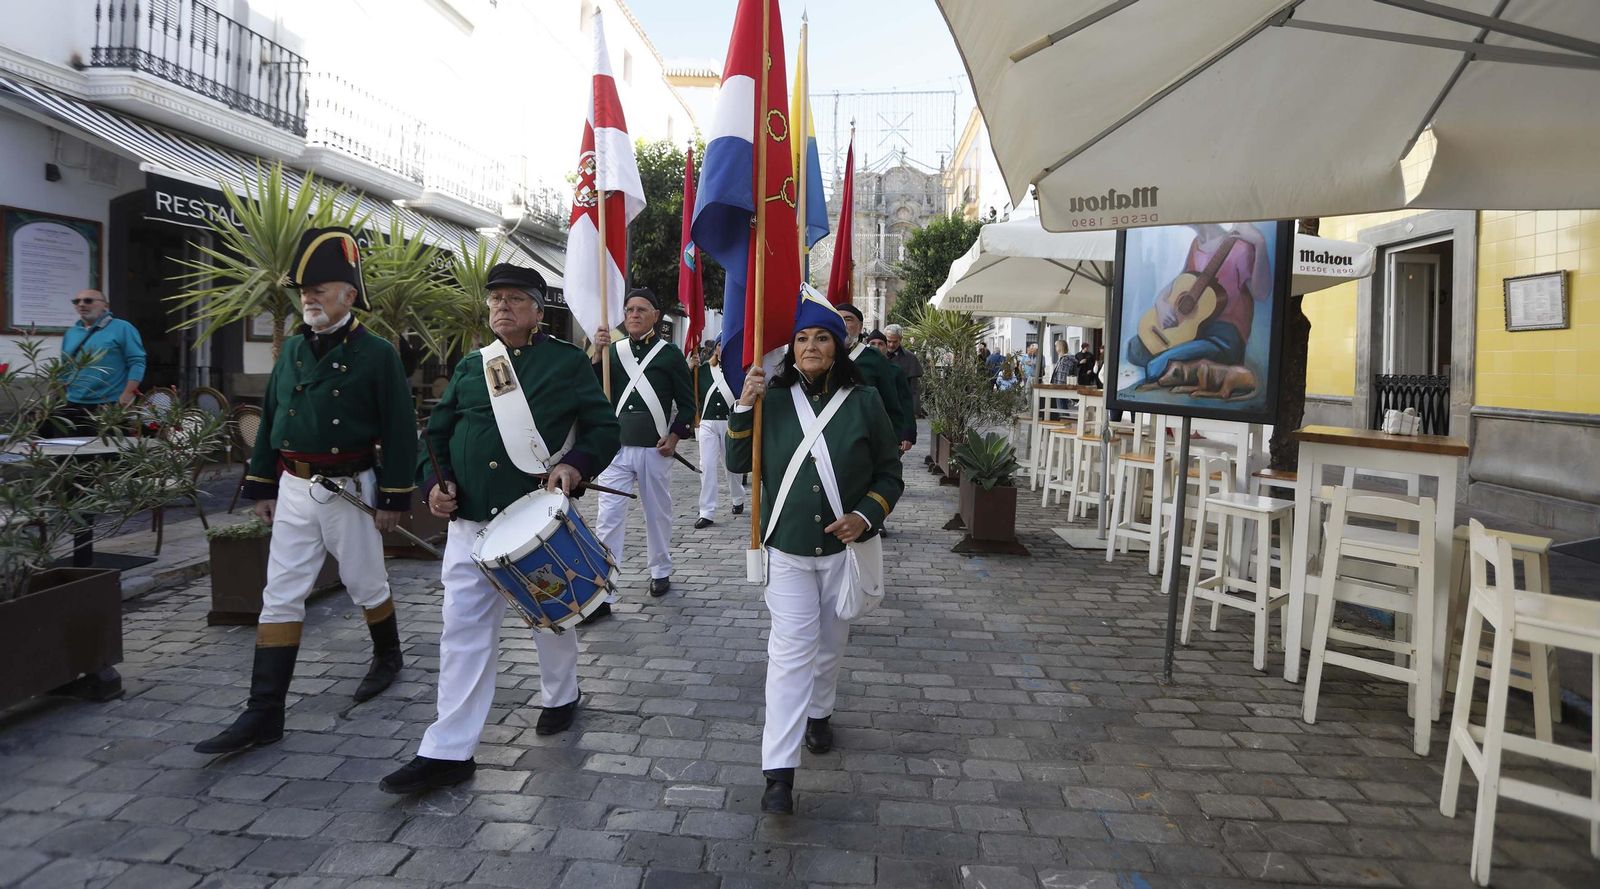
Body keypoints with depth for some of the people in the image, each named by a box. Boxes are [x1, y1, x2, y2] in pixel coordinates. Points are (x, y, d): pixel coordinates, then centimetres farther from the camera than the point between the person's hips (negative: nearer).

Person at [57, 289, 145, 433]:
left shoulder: (122, 328, -3)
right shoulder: (70, 333, 16)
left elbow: (137, 362, -10)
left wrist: (129, 393, -18)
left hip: (110, 405, -6)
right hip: (73, 404, 6)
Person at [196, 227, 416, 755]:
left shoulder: (376, 354, -9)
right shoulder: (293, 350, 7)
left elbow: (400, 430, -10)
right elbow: (270, 420, 13)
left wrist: (394, 498, -12)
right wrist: (261, 486, 11)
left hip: (348, 489, -5)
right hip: (293, 490, 5)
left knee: (366, 584, 12)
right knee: (280, 597, 3)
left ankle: (388, 656, 39)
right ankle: (264, 714, 6)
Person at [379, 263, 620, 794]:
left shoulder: (567, 362, -1)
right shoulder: (469, 367, 10)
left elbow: (604, 429, -2)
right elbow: (438, 431, 16)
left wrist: (575, 465, -20)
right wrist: (435, 479, -2)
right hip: (470, 524, 3)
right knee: (464, 632, 1)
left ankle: (561, 696, 42)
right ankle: (448, 752, 7)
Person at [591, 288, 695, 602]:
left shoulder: (670, 354, 1)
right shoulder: (614, 351, 8)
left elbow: (687, 402, 4)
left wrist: (675, 436, -7)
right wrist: (597, 355, -10)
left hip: (655, 449, -1)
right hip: (617, 447, 1)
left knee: (658, 514, 12)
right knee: (608, 518, -5)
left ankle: (661, 573, 32)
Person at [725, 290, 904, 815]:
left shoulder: (864, 400, -4)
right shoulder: (774, 399, -1)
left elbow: (890, 473, 2)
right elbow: (738, 463, 0)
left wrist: (865, 516, -14)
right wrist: (744, 408, -13)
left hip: (844, 546, 1)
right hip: (788, 549, -1)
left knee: (831, 642, 17)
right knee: (791, 652, -7)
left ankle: (818, 714, 45)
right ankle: (779, 772, -6)